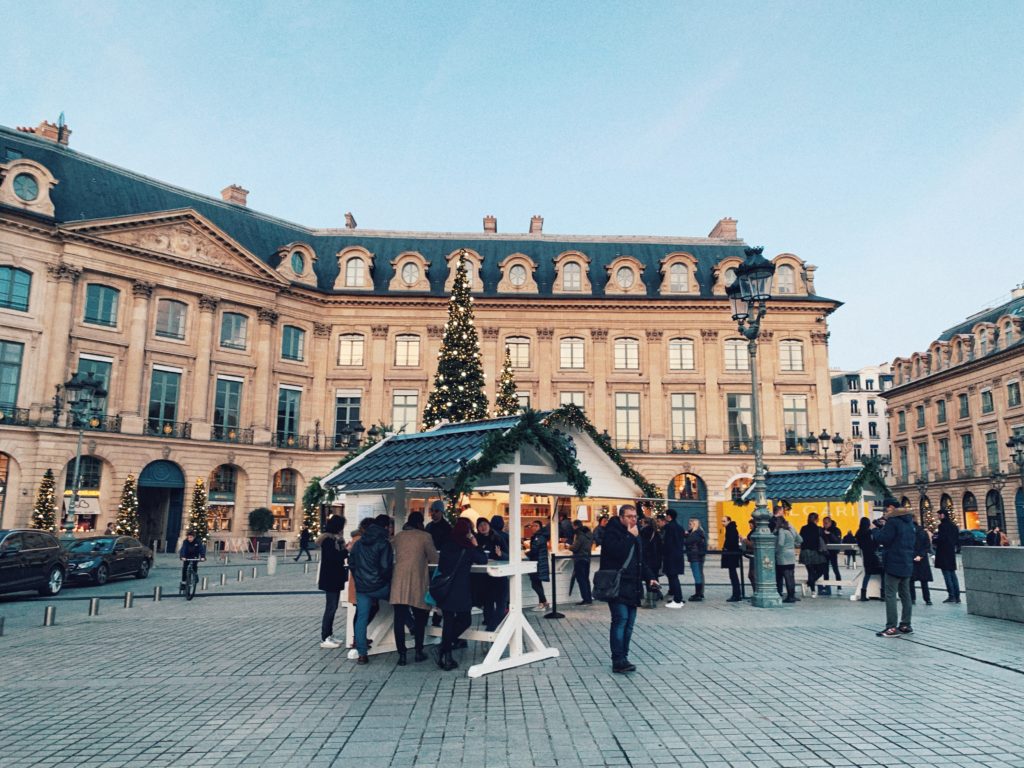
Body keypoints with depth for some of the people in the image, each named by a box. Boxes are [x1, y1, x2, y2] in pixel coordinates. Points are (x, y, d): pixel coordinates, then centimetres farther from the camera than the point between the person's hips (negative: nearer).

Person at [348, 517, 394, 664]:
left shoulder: (358, 544, 8)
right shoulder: (383, 543, -10)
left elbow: (351, 563, 14)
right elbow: (386, 566, -16)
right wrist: (385, 579, 2)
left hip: (361, 587, 4)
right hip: (379, 587, -4)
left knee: (361, 618, 6)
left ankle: (362, 654, 6)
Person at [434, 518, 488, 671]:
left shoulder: (446, 544, 7)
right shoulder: (467, 547, -9)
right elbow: (483, 559, 0)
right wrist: (475, 545, 8)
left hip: (444, 588, 5)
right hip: (460, 589, -5)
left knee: (449, 621, 12)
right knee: (464, 620, 10)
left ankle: (446, 657, 16)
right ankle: (445, 647, -3)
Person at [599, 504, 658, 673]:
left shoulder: (636, 535, 18)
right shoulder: (612, 532, -7)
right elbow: (617, 552, -25)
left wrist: (649, 577, 13)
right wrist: (630, 537, -17)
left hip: (632, 586, 8)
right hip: (616, 585, -8)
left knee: (629, 623, 7)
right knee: (621, 619, -14)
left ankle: (623, 658, 14)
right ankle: (618, 661, -10)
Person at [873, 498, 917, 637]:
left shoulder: (892, 521, -16)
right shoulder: (908, 521, 13)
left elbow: (882, 539, -19)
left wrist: (875, 530, 0)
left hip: (894, 564, -9)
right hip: (907, 563, 9)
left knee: (890, 596, -7)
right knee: (905, 595, 12)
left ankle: (892, 628, -9)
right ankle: (905, 625, 16)